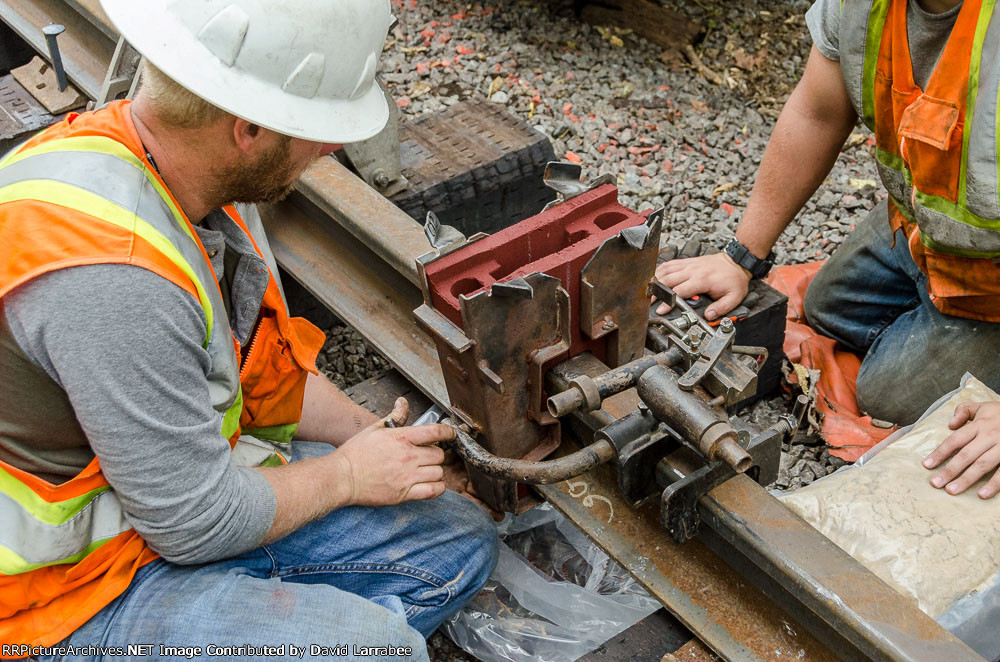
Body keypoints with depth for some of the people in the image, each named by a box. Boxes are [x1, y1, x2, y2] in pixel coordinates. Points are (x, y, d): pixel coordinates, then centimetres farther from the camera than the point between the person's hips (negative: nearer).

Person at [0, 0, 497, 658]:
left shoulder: (206, 181, -4)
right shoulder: (108, 272, -35)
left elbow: (265, 362, 12)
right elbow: (196, 523, -25)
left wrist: (368, 432, 1)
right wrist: (349, 475, -10)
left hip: (190, 475, 9)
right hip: (74, 586, -9)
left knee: (460, 540, 6)